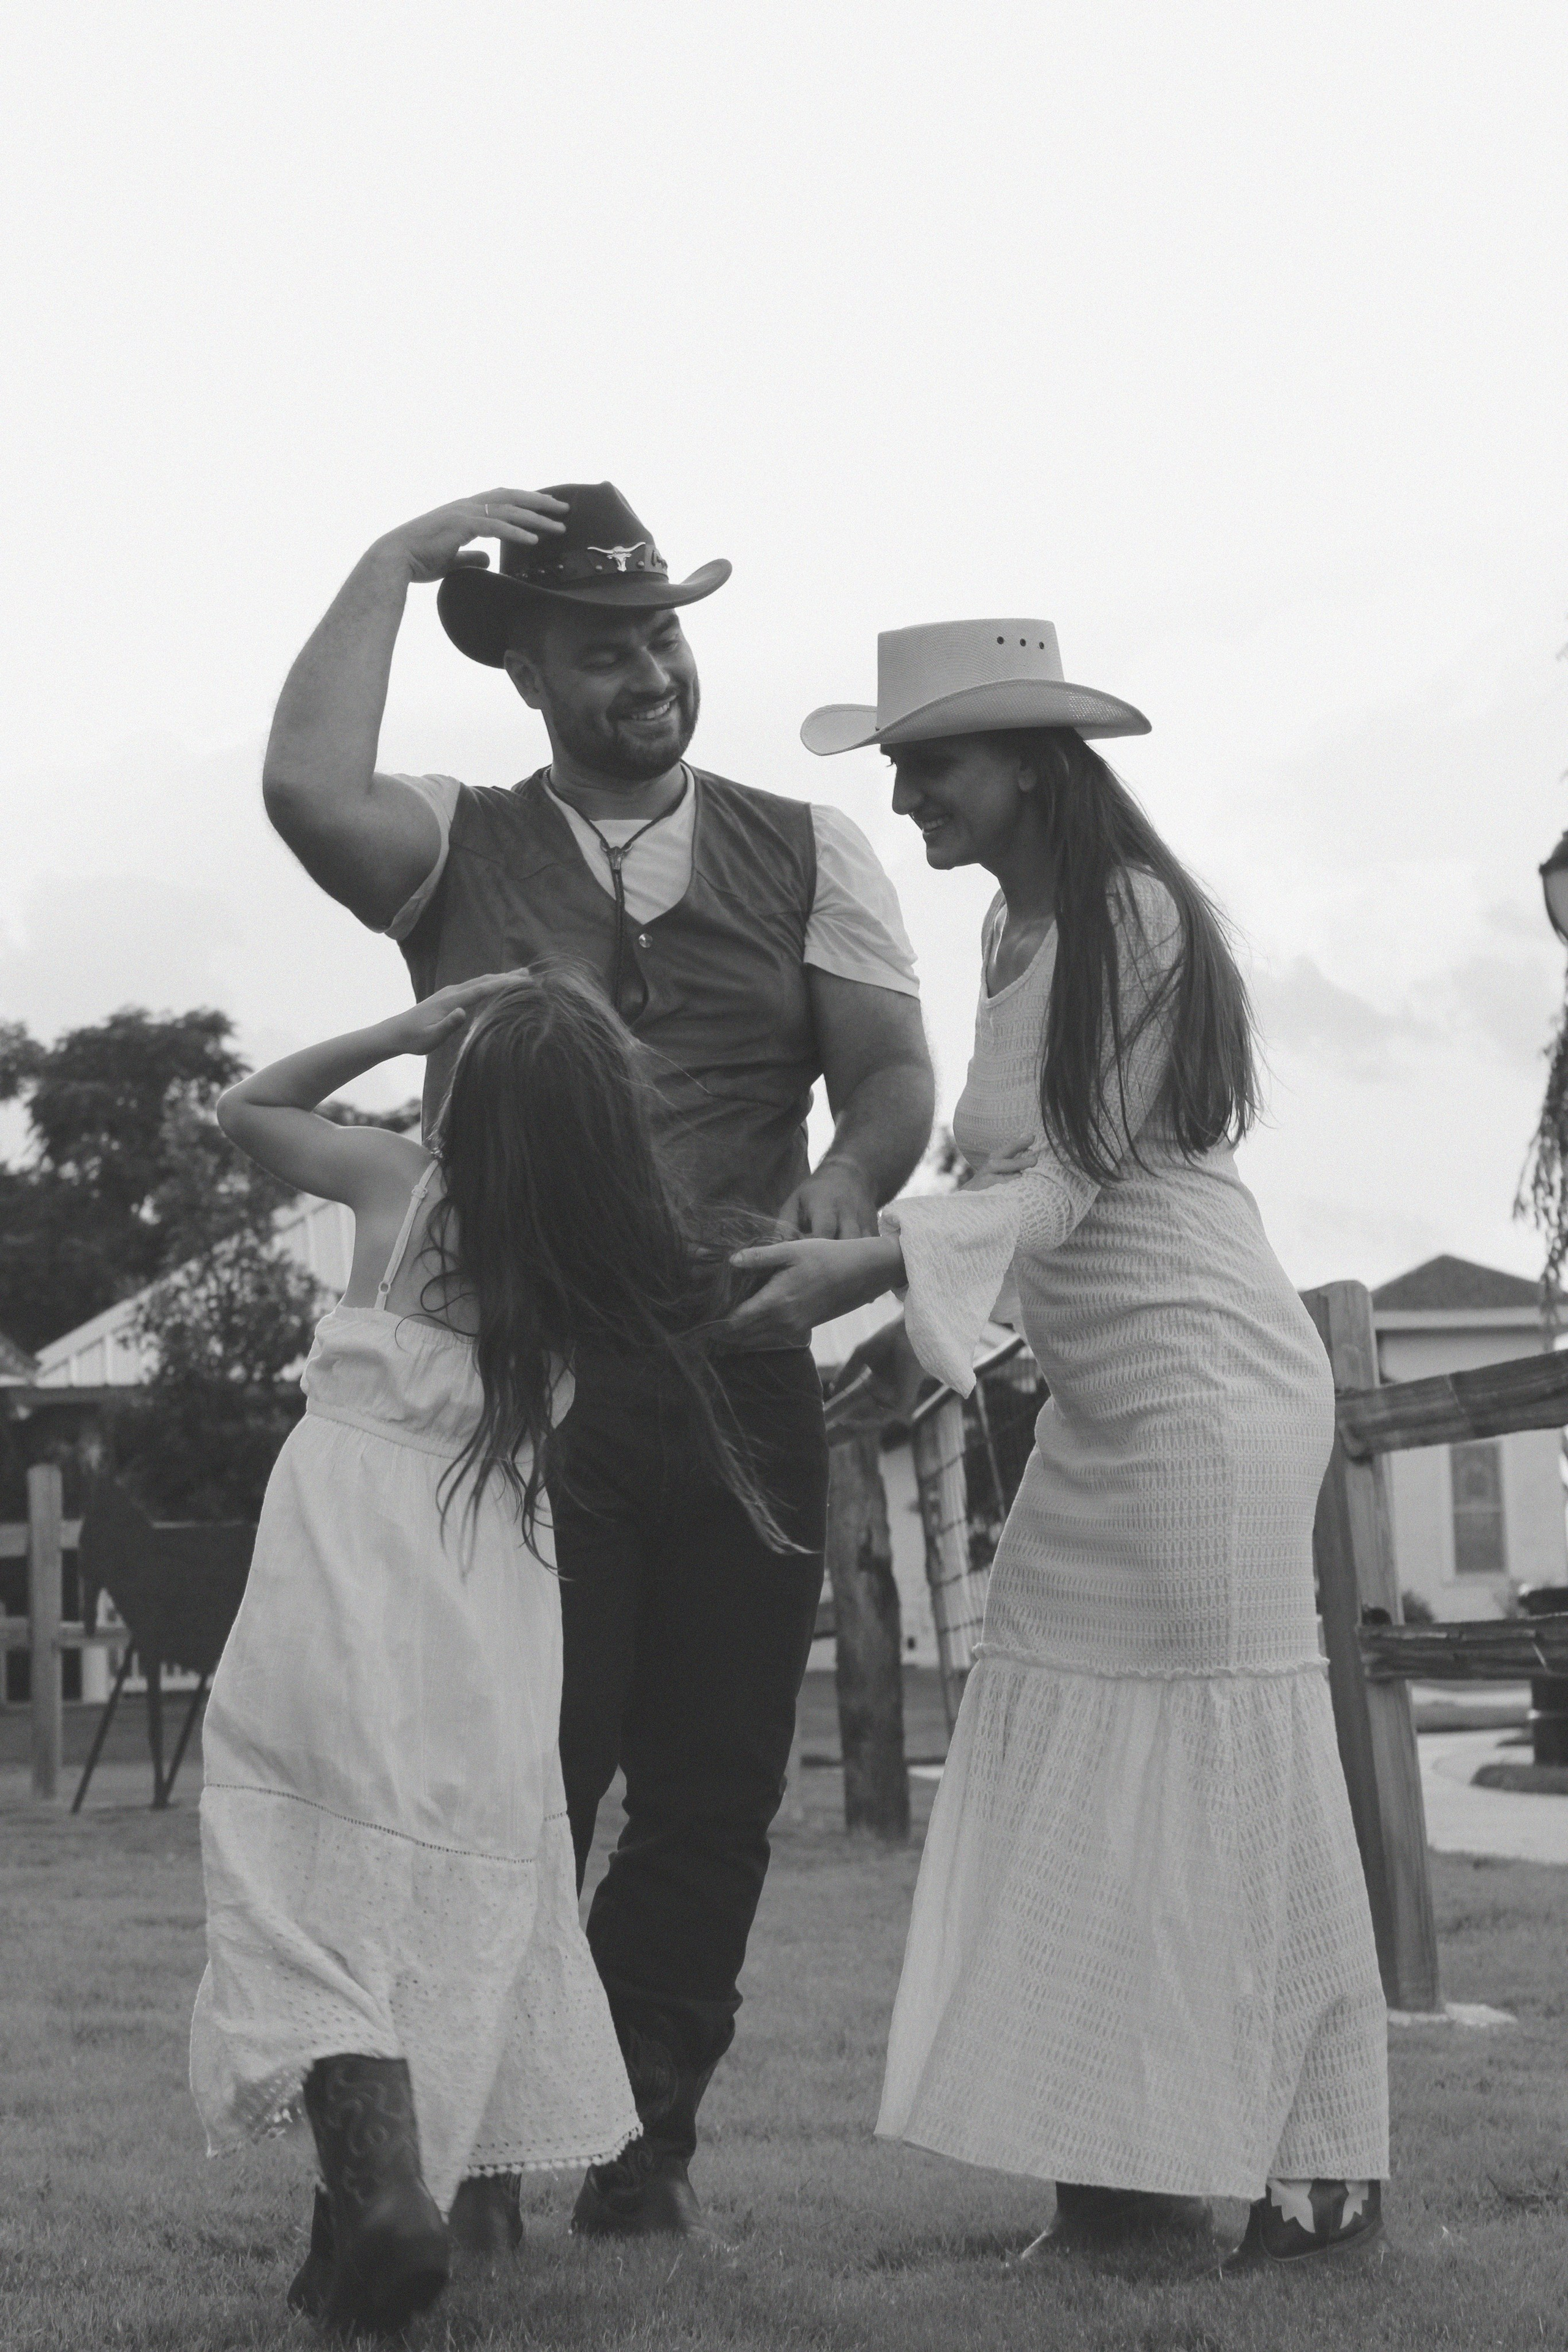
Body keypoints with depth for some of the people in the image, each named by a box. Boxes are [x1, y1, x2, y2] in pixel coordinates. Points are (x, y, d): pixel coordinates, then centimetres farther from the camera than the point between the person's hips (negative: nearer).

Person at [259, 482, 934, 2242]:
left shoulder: (806, 854, 11)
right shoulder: (459, 849, 6)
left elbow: (895, 1074, 2)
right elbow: (306, 791, -16)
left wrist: (847, 1176, -20)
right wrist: (392, 565, -9)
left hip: (741, 1377, 2)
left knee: (713, 1785, 5)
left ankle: (644, 2141, 18)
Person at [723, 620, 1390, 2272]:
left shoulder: (1134, 915, -14)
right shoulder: (1009, 929, 11)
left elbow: (1074, 1180, -17)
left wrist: (876, 1263, -23)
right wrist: (925, 1315, 14)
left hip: (1206, 1388, -9)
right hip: (1097, 1406, 9)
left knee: (1229, 1770, -4)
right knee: (1078, 1783, 6)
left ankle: (1323, 2165, 5)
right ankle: (1132, 2159, 10)